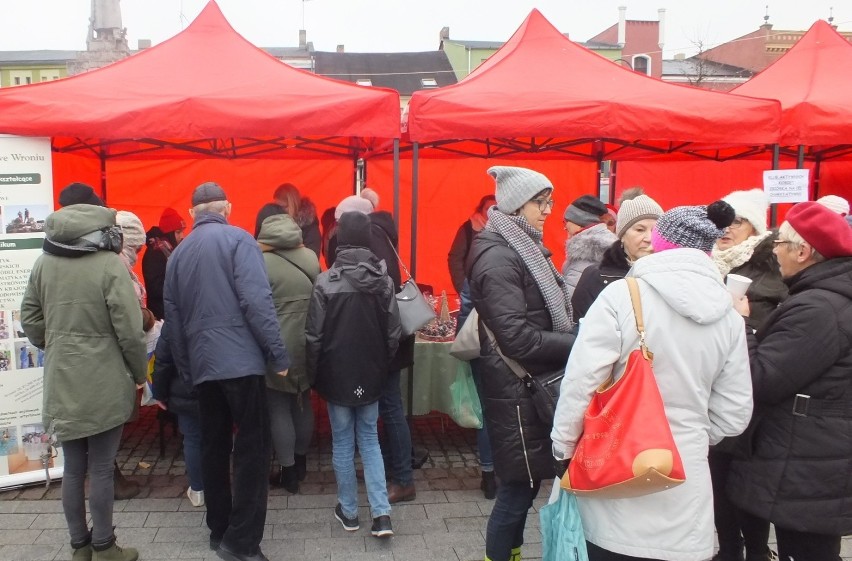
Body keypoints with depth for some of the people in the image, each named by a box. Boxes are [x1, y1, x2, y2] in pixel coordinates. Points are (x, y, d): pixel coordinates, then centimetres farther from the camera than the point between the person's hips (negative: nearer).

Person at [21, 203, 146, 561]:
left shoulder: (44, 263, 4)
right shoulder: (110, 265, -13)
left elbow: (29, 318, 10)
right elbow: (129, 330, -13)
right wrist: (139, 374, 0)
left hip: (61, 382, 5)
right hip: (104, 383, -5)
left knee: (73, 468, 14)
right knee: (101, 469, 5)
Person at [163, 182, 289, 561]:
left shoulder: (179, 252, 13)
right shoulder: (238, 239, -4)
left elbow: (173, 315, 15)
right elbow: (257, 300, -15)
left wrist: (185, 369, 22)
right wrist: (278, 354, -11)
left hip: (201, 364, 6)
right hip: (240, 359, -6)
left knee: (214, 446, 15)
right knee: (252, 447, -1)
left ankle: (218, 530, 23)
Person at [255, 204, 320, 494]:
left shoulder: (261, 263, -13)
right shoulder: (310, 257, 2)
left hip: (278, 347, -5)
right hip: (307, 344, 6)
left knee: (279, 408, 6)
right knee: (302, 402, 19)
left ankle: (288, 472, 14)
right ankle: (300, 462, 34)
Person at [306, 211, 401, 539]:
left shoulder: (326, 282, -14)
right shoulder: (383, 280, -6)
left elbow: (314, 336, -11)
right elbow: (394, 333, -2)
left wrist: (314, 374, 3)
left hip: (337, 375, -2)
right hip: (371, 375, 3)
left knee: (342, 443, 11)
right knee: (369, 440, 14)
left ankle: (349, 512, 22)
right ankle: (381, 513, 6)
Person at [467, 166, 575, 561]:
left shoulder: (523, 247, 13)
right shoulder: (498, 257, -18)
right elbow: (518, 337, -24)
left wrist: (573, 343, 4)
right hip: (516, 389, -9)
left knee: (526, 483, 18)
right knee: (518, 487, 0)